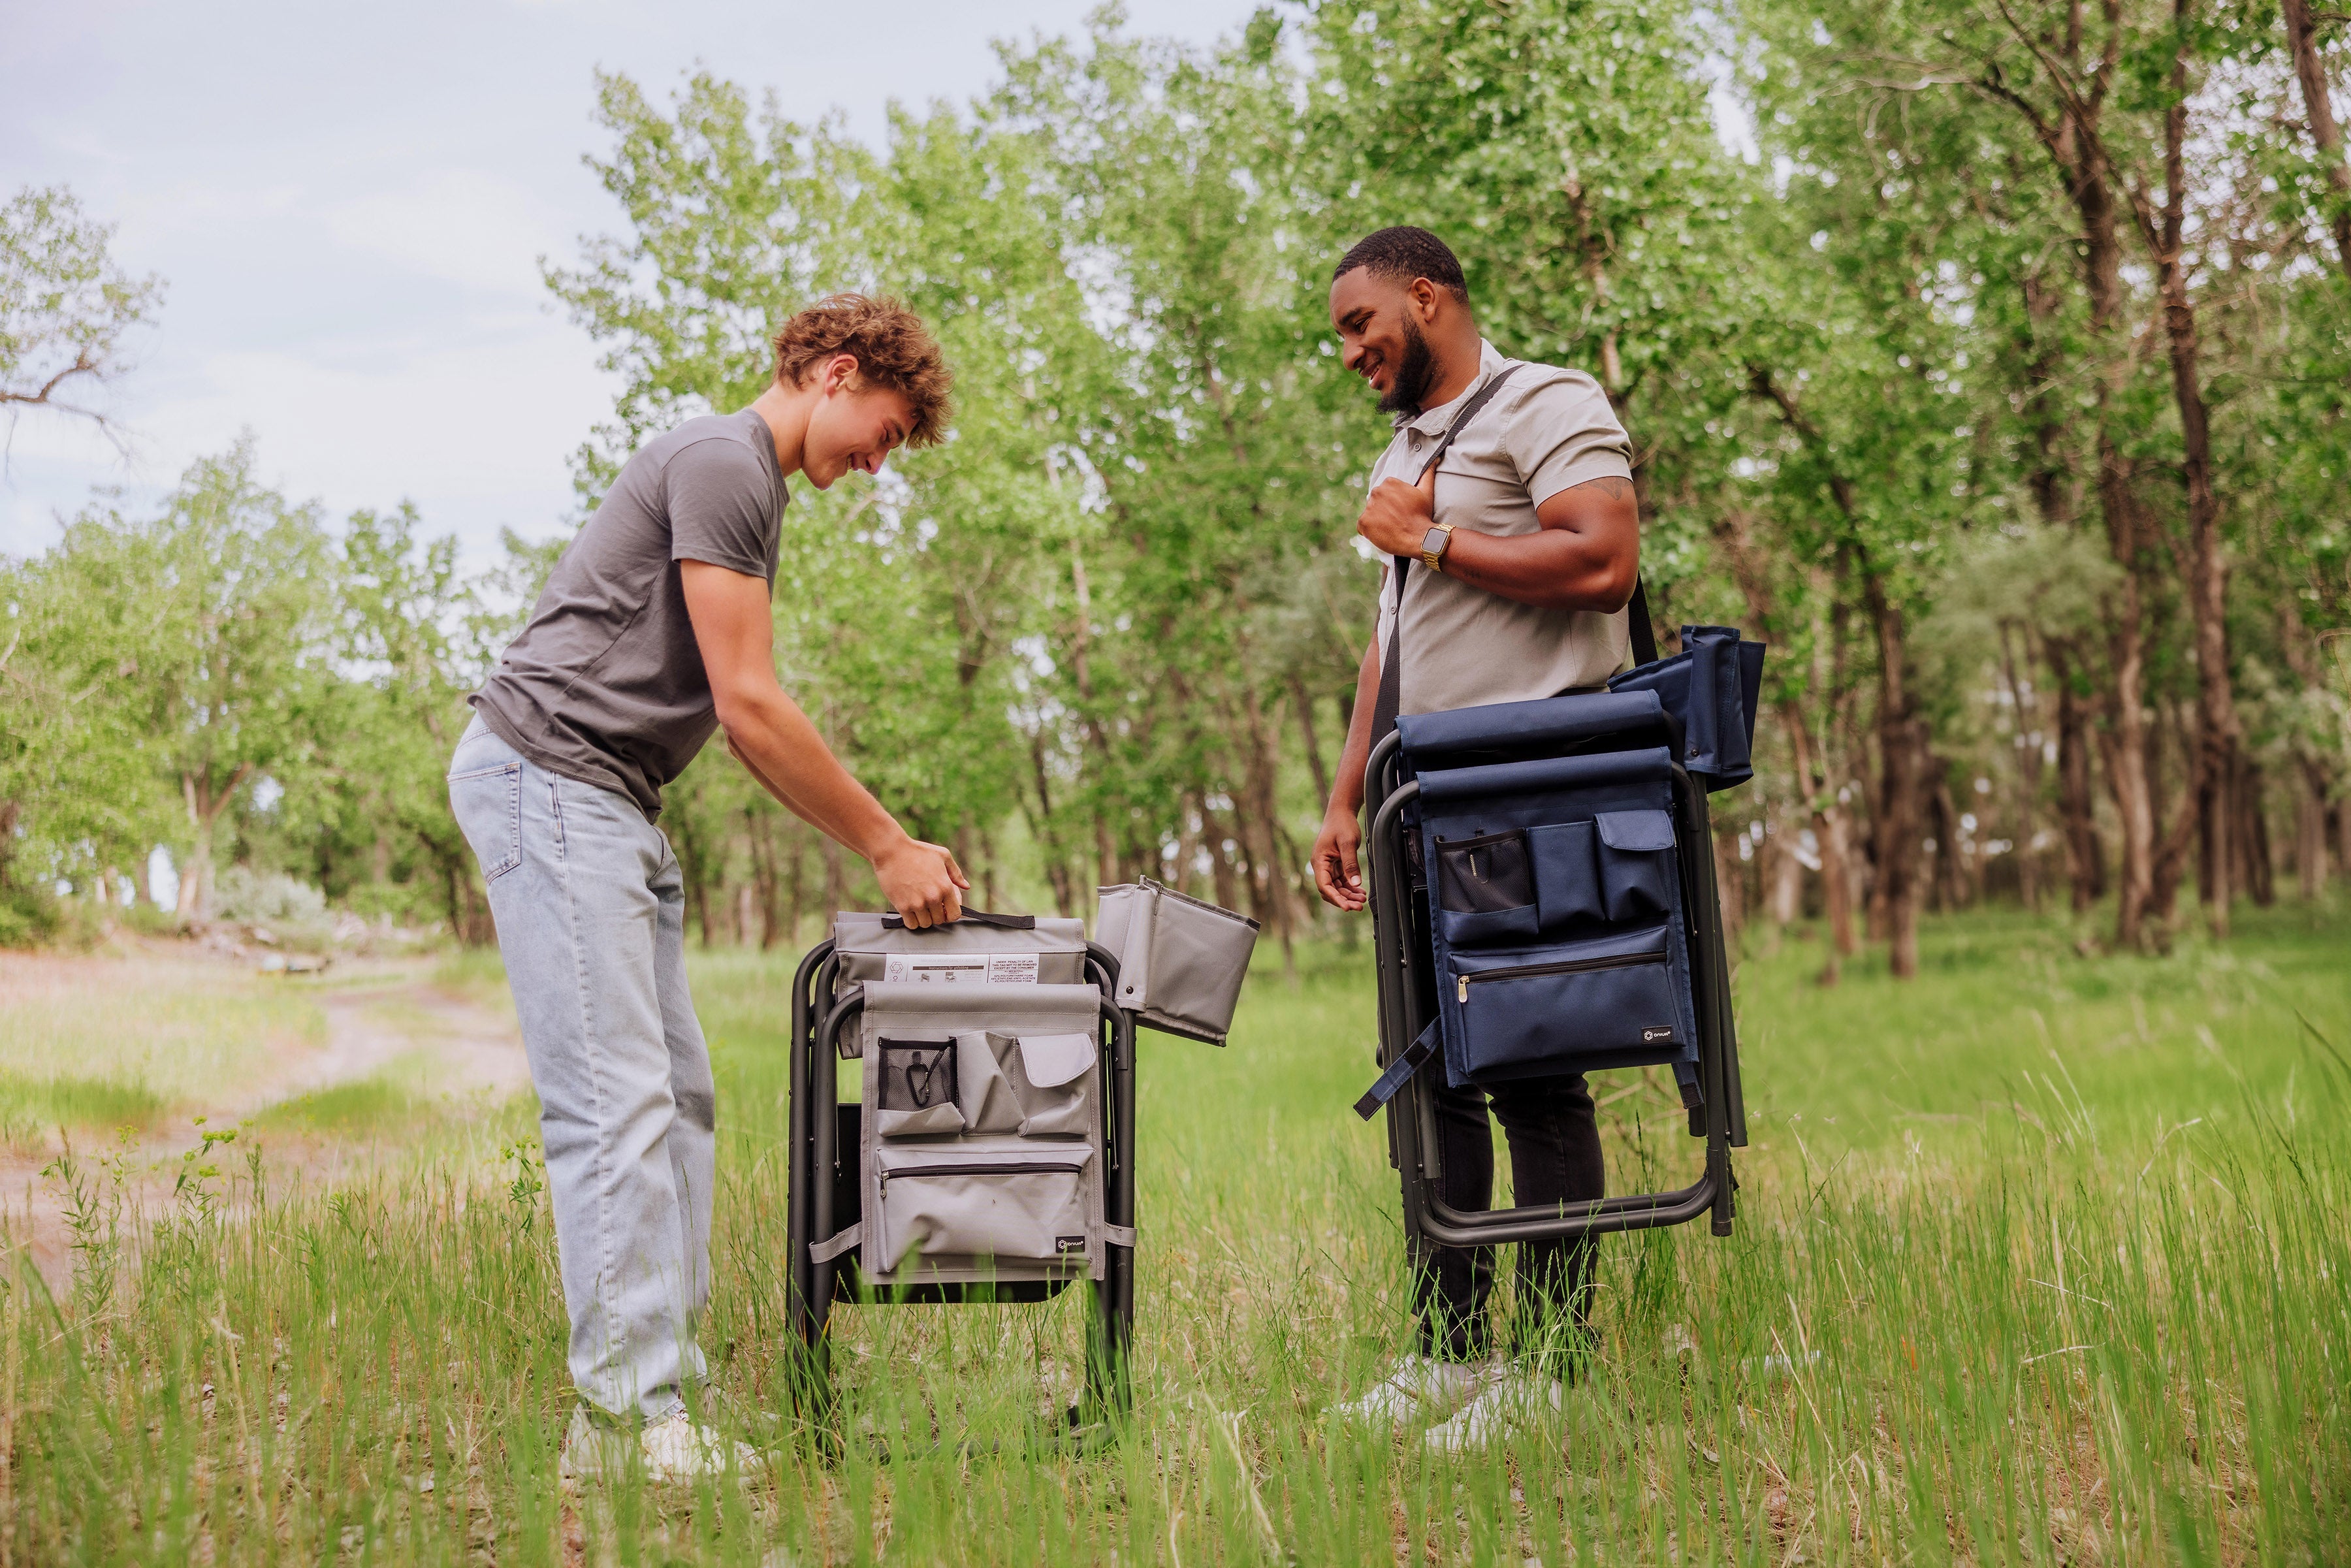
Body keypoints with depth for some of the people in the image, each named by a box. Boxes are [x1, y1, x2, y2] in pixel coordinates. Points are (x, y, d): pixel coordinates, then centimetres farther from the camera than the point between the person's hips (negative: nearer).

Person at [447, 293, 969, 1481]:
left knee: (677, 1101, 7)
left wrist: (889, 839, 17)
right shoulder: (723, 462, -10)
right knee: (617, 1104, -13)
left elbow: (746, 721, 22)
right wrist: (885, 847, -8)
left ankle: (662, 1404, 9)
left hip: (611, 806, 11)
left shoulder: (753, 487, 22)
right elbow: (749, 707, -15)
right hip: (548, 775, -11)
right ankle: (628, 1419, -12)